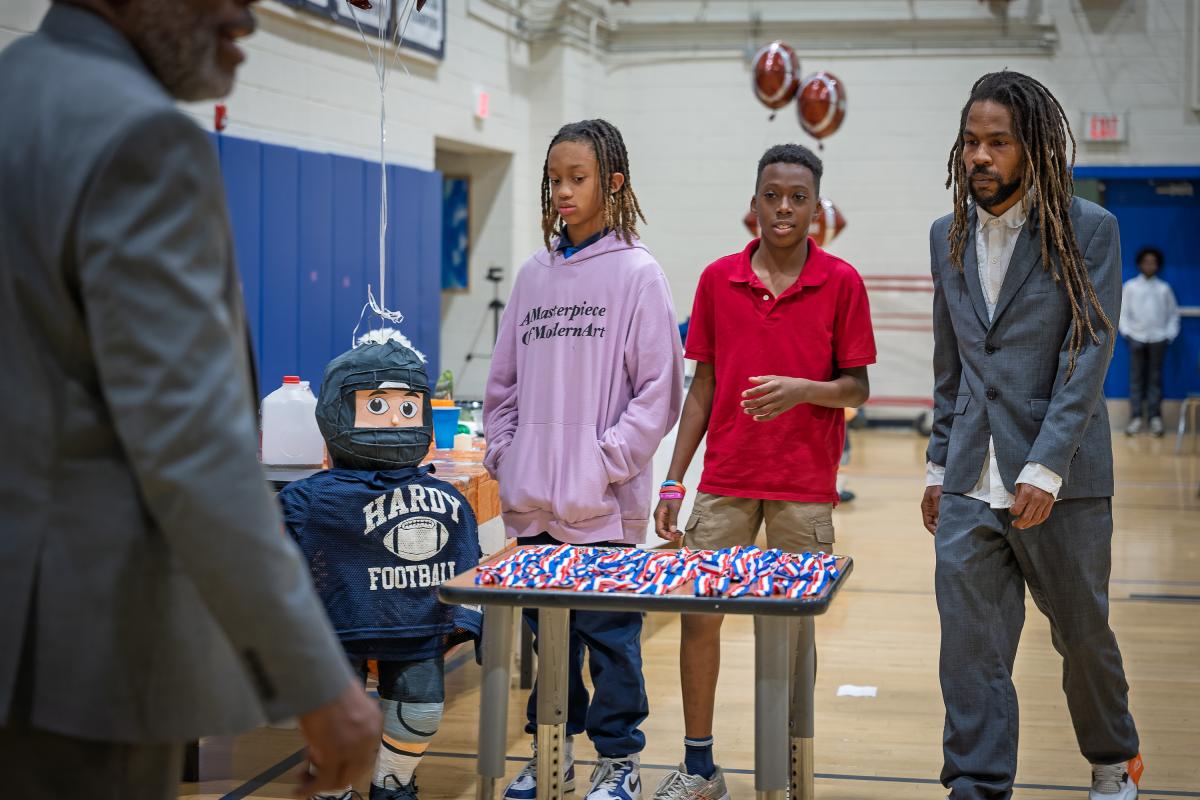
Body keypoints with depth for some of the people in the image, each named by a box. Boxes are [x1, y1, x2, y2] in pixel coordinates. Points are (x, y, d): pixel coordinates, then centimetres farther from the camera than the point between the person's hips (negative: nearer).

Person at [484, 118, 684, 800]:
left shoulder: (636, 272, -5)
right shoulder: (535, 275, 11)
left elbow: (660, 388, -8)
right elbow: (504, 381, 16)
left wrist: (608, 461, -12)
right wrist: (505, 455, 6)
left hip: (602, 504, -5)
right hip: (533, 502, 5)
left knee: (609, 631, 1)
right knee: (546, 629, 14)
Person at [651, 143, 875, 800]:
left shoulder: (841, 282, -2)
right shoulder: (717, 279, 5)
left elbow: (857, 388, 0)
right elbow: (703, 386, 8)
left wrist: (802, 389, -21)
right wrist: (673, 481, 4)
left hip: (805, 490, -2)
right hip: (724, 485, 2)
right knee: (698, 616, 1)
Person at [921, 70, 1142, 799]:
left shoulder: (1088, 231, -6)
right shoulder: (950, 236, 9)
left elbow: (1088, 357, -12)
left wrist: (1045, 469, -19)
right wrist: (940, 467, 14)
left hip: (1061, 480, -3)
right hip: (972, 485, 4)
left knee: (1083, 632, 13)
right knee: (970, 645, -1)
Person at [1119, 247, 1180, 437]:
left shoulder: (1164, 288, 7)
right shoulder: (1130, 286, 5)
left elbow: (1173, 314, 9)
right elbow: (1123, 312, 4)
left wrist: (1170, 334, 0)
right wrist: (1126, 332, -5)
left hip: (1158, 339, 1)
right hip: (1137, 338, 0)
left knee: (1155, 378, 1)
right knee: (1136, 378, -1)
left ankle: (1155, 418, 3)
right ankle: (1135, 417, -1)